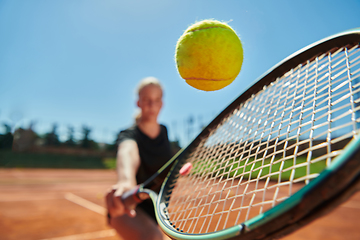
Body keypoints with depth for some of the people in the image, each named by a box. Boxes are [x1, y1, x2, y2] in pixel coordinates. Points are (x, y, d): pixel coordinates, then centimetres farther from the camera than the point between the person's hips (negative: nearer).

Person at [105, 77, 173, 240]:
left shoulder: (163, 131, -2)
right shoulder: (129, 135, -21)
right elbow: (127, 154, -47)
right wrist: (125, 182, -67)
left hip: (155, 208, 7)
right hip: (128, 208, -6)